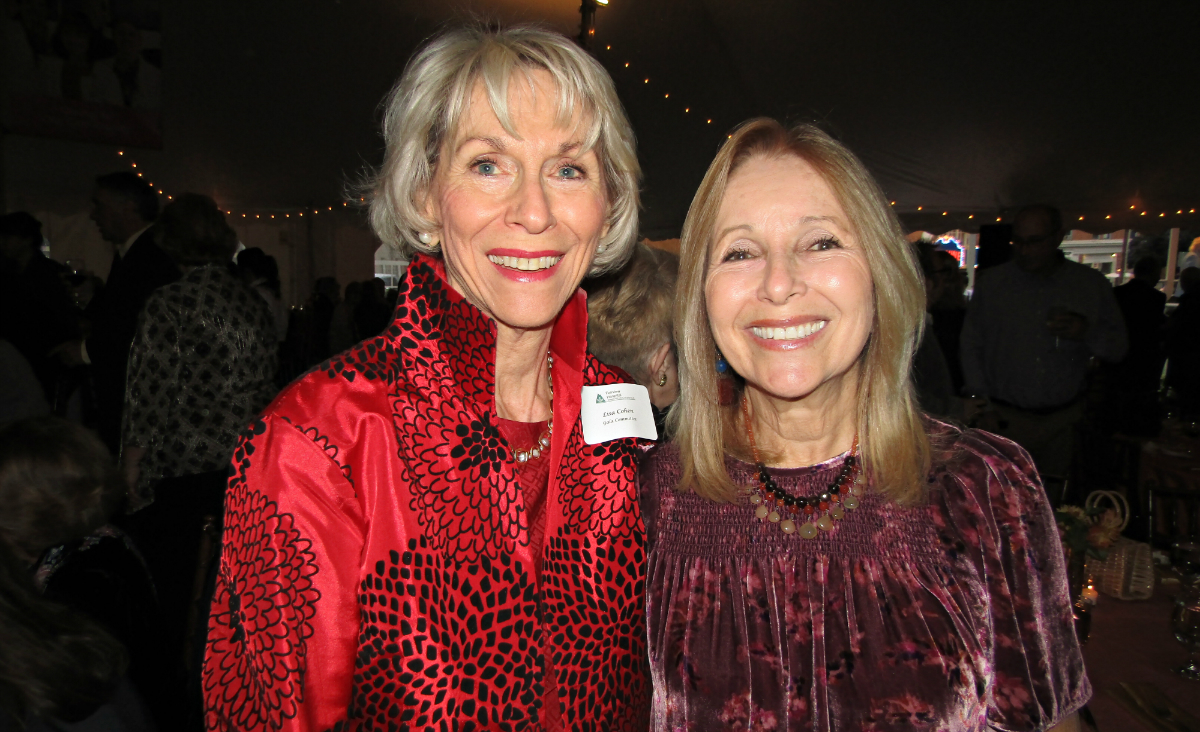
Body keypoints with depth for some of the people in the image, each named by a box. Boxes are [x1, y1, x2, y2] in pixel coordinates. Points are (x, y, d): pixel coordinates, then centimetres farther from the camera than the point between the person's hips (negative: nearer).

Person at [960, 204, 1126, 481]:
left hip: (1063, 419, 1)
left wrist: (1088, 333, -13)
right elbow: (971, 345, 4)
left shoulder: (1092, 284, 6)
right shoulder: (992, 282, 3)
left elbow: (1118, 348, 8)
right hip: (1003, 419, -1)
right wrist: (981, 402, -2)